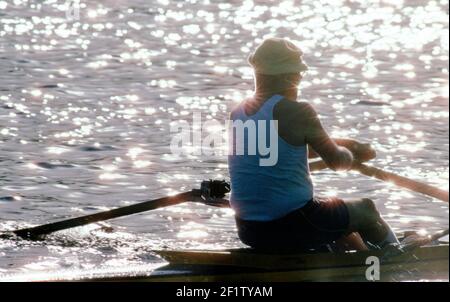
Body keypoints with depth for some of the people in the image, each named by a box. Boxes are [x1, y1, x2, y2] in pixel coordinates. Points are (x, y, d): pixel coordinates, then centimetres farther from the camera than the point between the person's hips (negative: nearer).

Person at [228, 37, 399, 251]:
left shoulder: (238, 113, 6)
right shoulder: (296, 112, -16)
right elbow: (335, 161, -7)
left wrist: (341, 145, 21)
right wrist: (351, 156, 16)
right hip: (292, 229, -7)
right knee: (366, 210, 19)